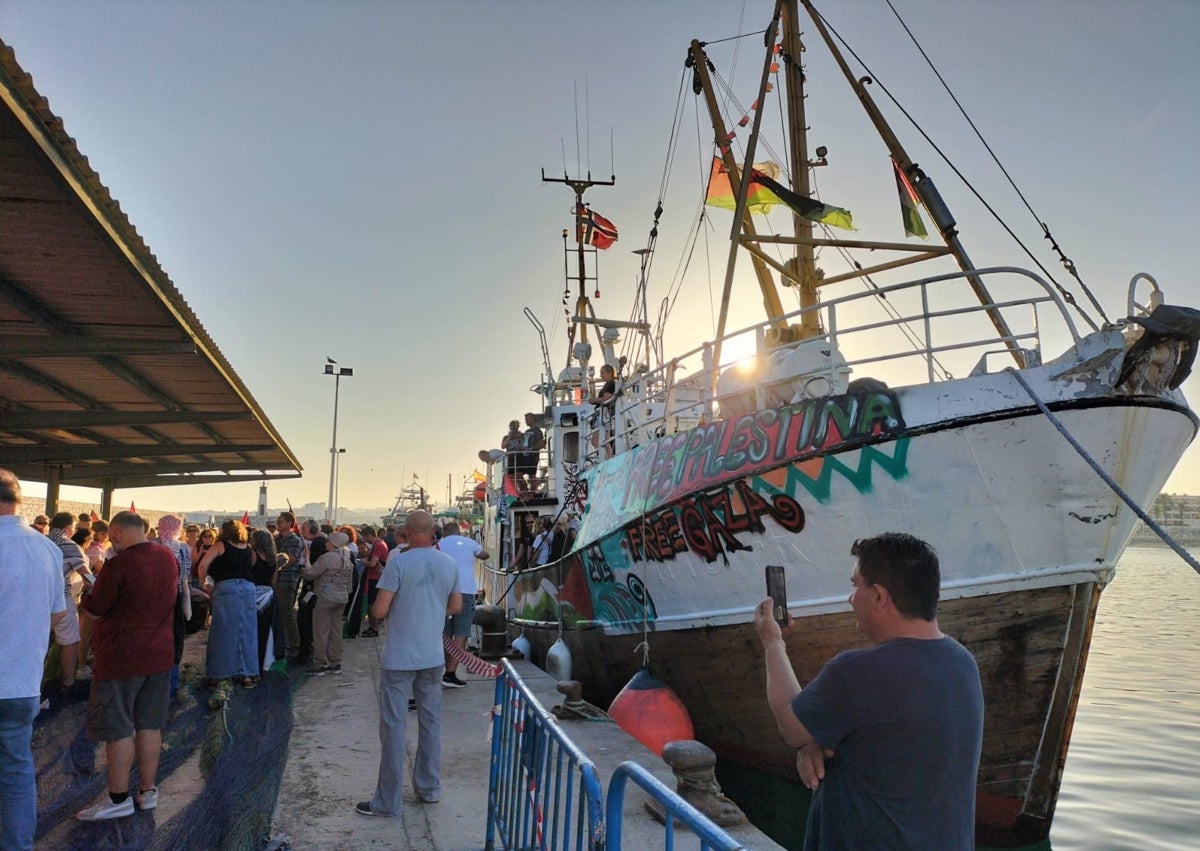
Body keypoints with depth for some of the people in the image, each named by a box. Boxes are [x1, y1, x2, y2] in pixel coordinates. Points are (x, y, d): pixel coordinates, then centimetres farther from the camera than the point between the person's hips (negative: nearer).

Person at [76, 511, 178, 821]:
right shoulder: (168, 558, 1)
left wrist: (90, 591, 7)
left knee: (118, 728, 5)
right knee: (150, 724, 13)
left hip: (122, 656, -7)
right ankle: (147, 791, 21)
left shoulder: (119, 564, -20)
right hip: (160, 653, 7)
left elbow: (95, 606, -12)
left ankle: (118, 798, 13)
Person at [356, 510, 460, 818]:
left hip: (399, 658, -5)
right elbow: (456, 607, 10)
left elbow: (379, 611, -16)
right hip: (433, 657, 5)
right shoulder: (450, 564, 0)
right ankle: (429, 787, 27)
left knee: (394, 727, 3)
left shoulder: (398, 563, -16)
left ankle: (388, 801, 10)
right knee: (431, 722, 16)